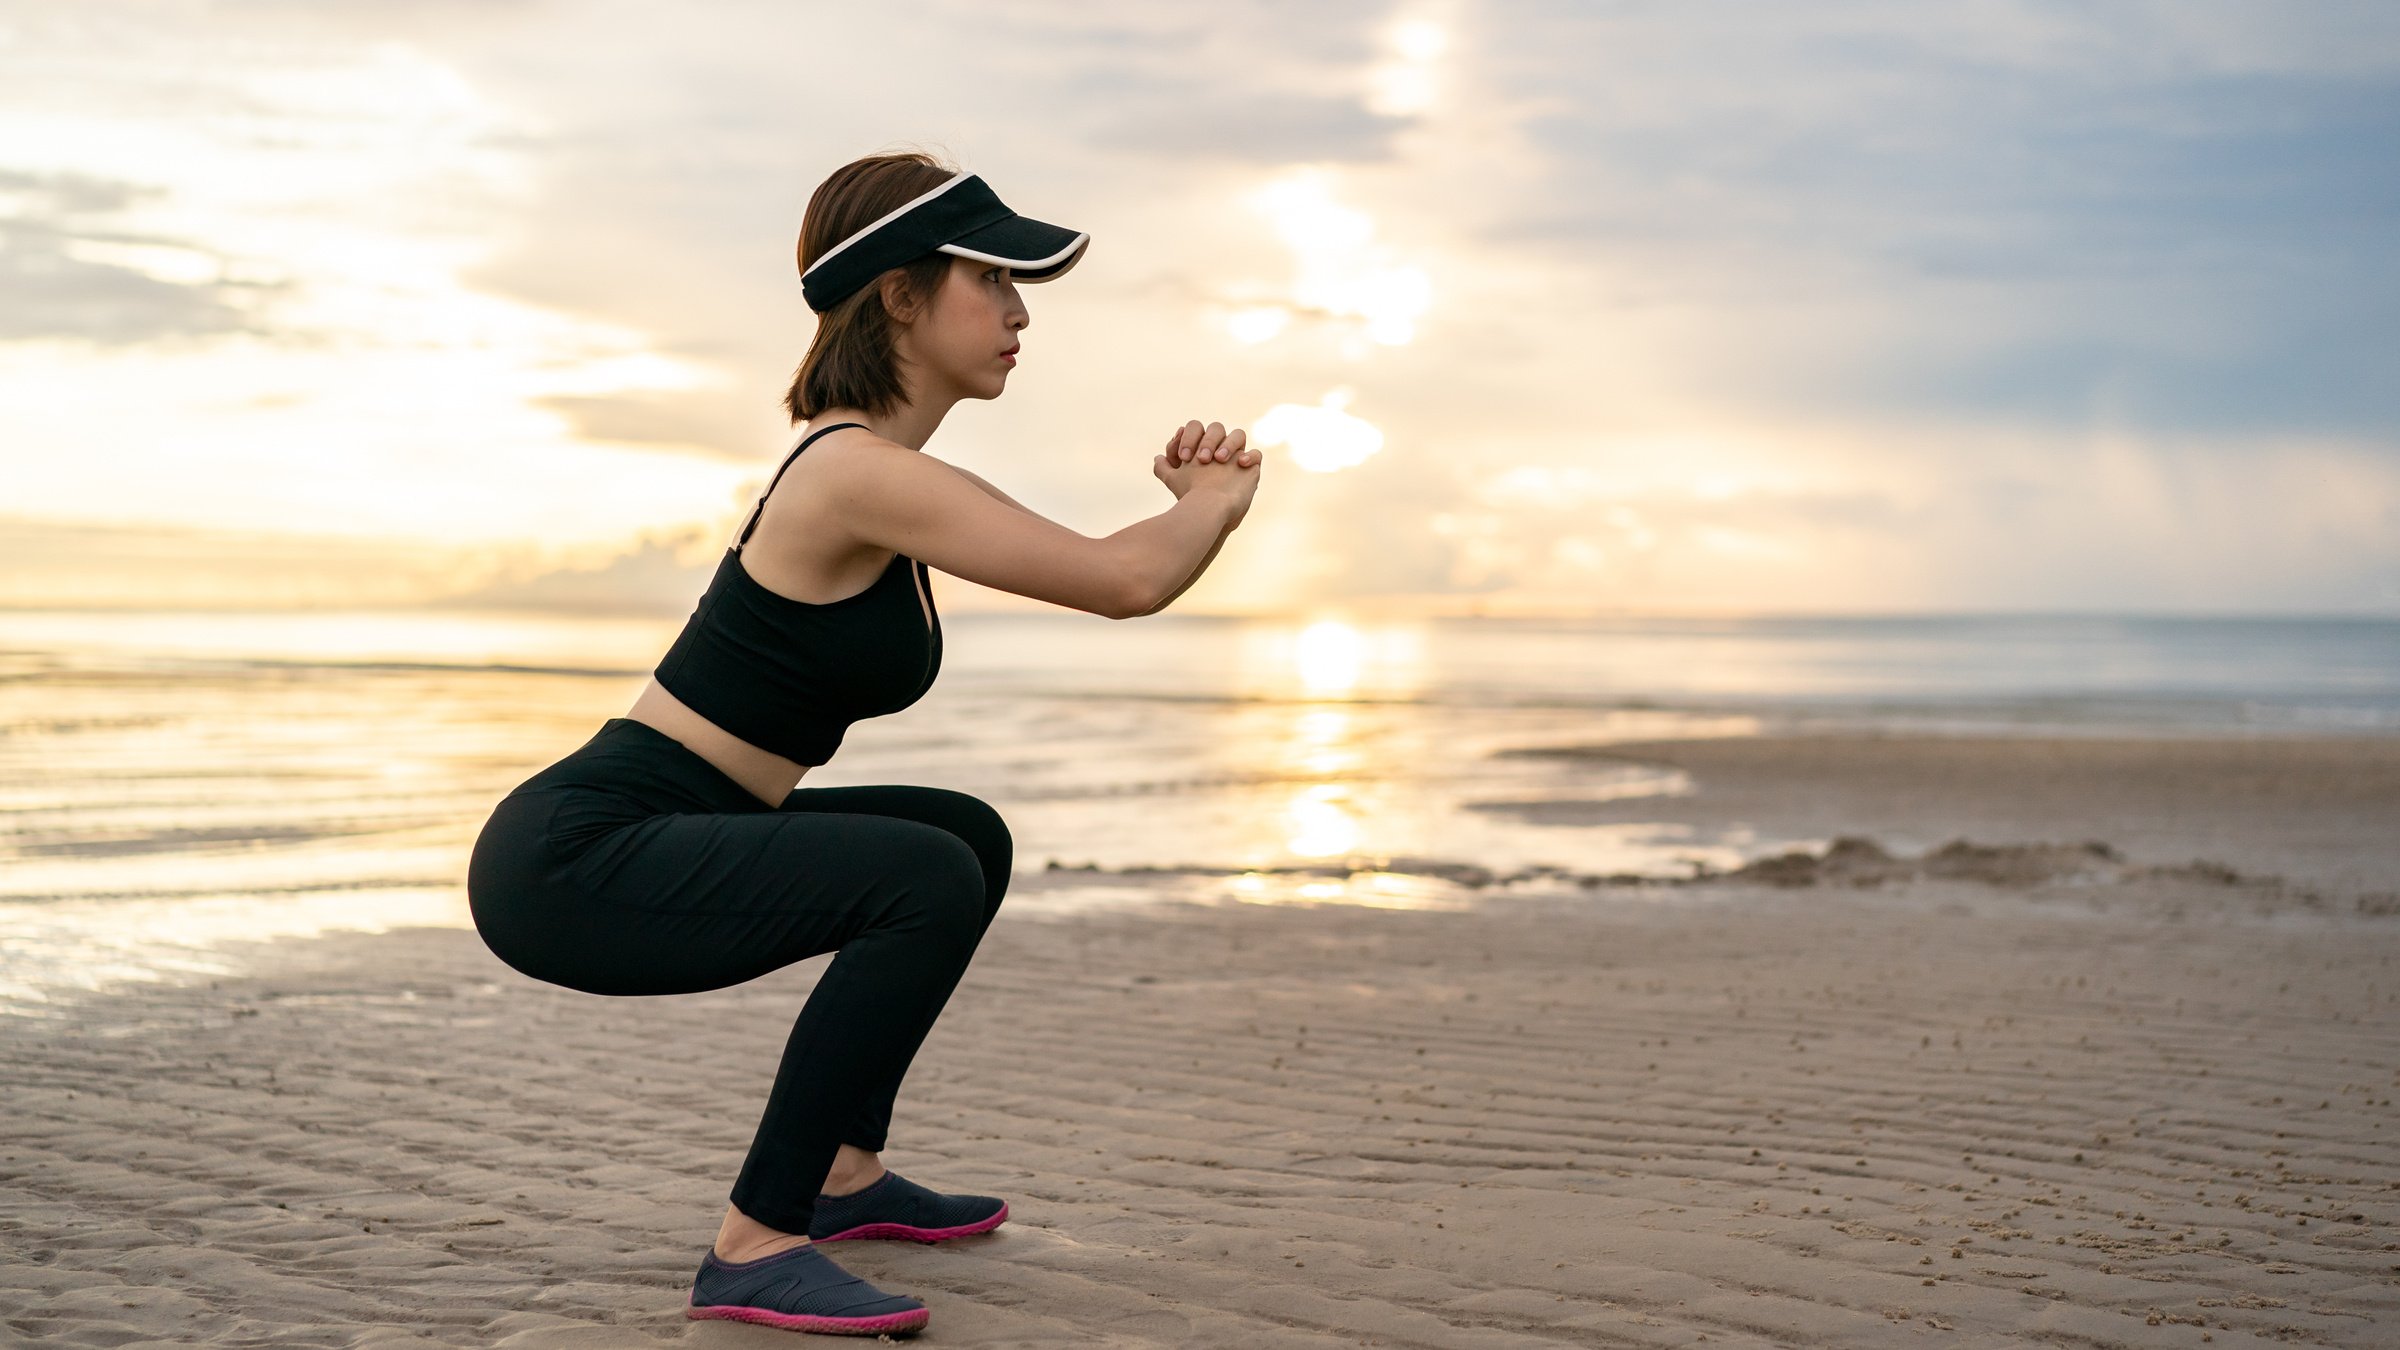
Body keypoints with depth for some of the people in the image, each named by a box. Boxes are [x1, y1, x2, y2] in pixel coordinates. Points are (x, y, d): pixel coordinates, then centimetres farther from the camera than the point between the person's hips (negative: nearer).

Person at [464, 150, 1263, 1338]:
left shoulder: (873, 463, 10)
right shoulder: (860, 471, -20)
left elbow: (1103, 573, 20)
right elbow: (1125, 583, -23)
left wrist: (1196, 498, 3)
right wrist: (1218, 500, -4)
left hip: (650, 839, 10)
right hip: (570, 862, -10)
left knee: (968, 839, 20)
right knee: (928, 882, -25)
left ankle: (845, 1171, 26)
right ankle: (755, 1248, -14)